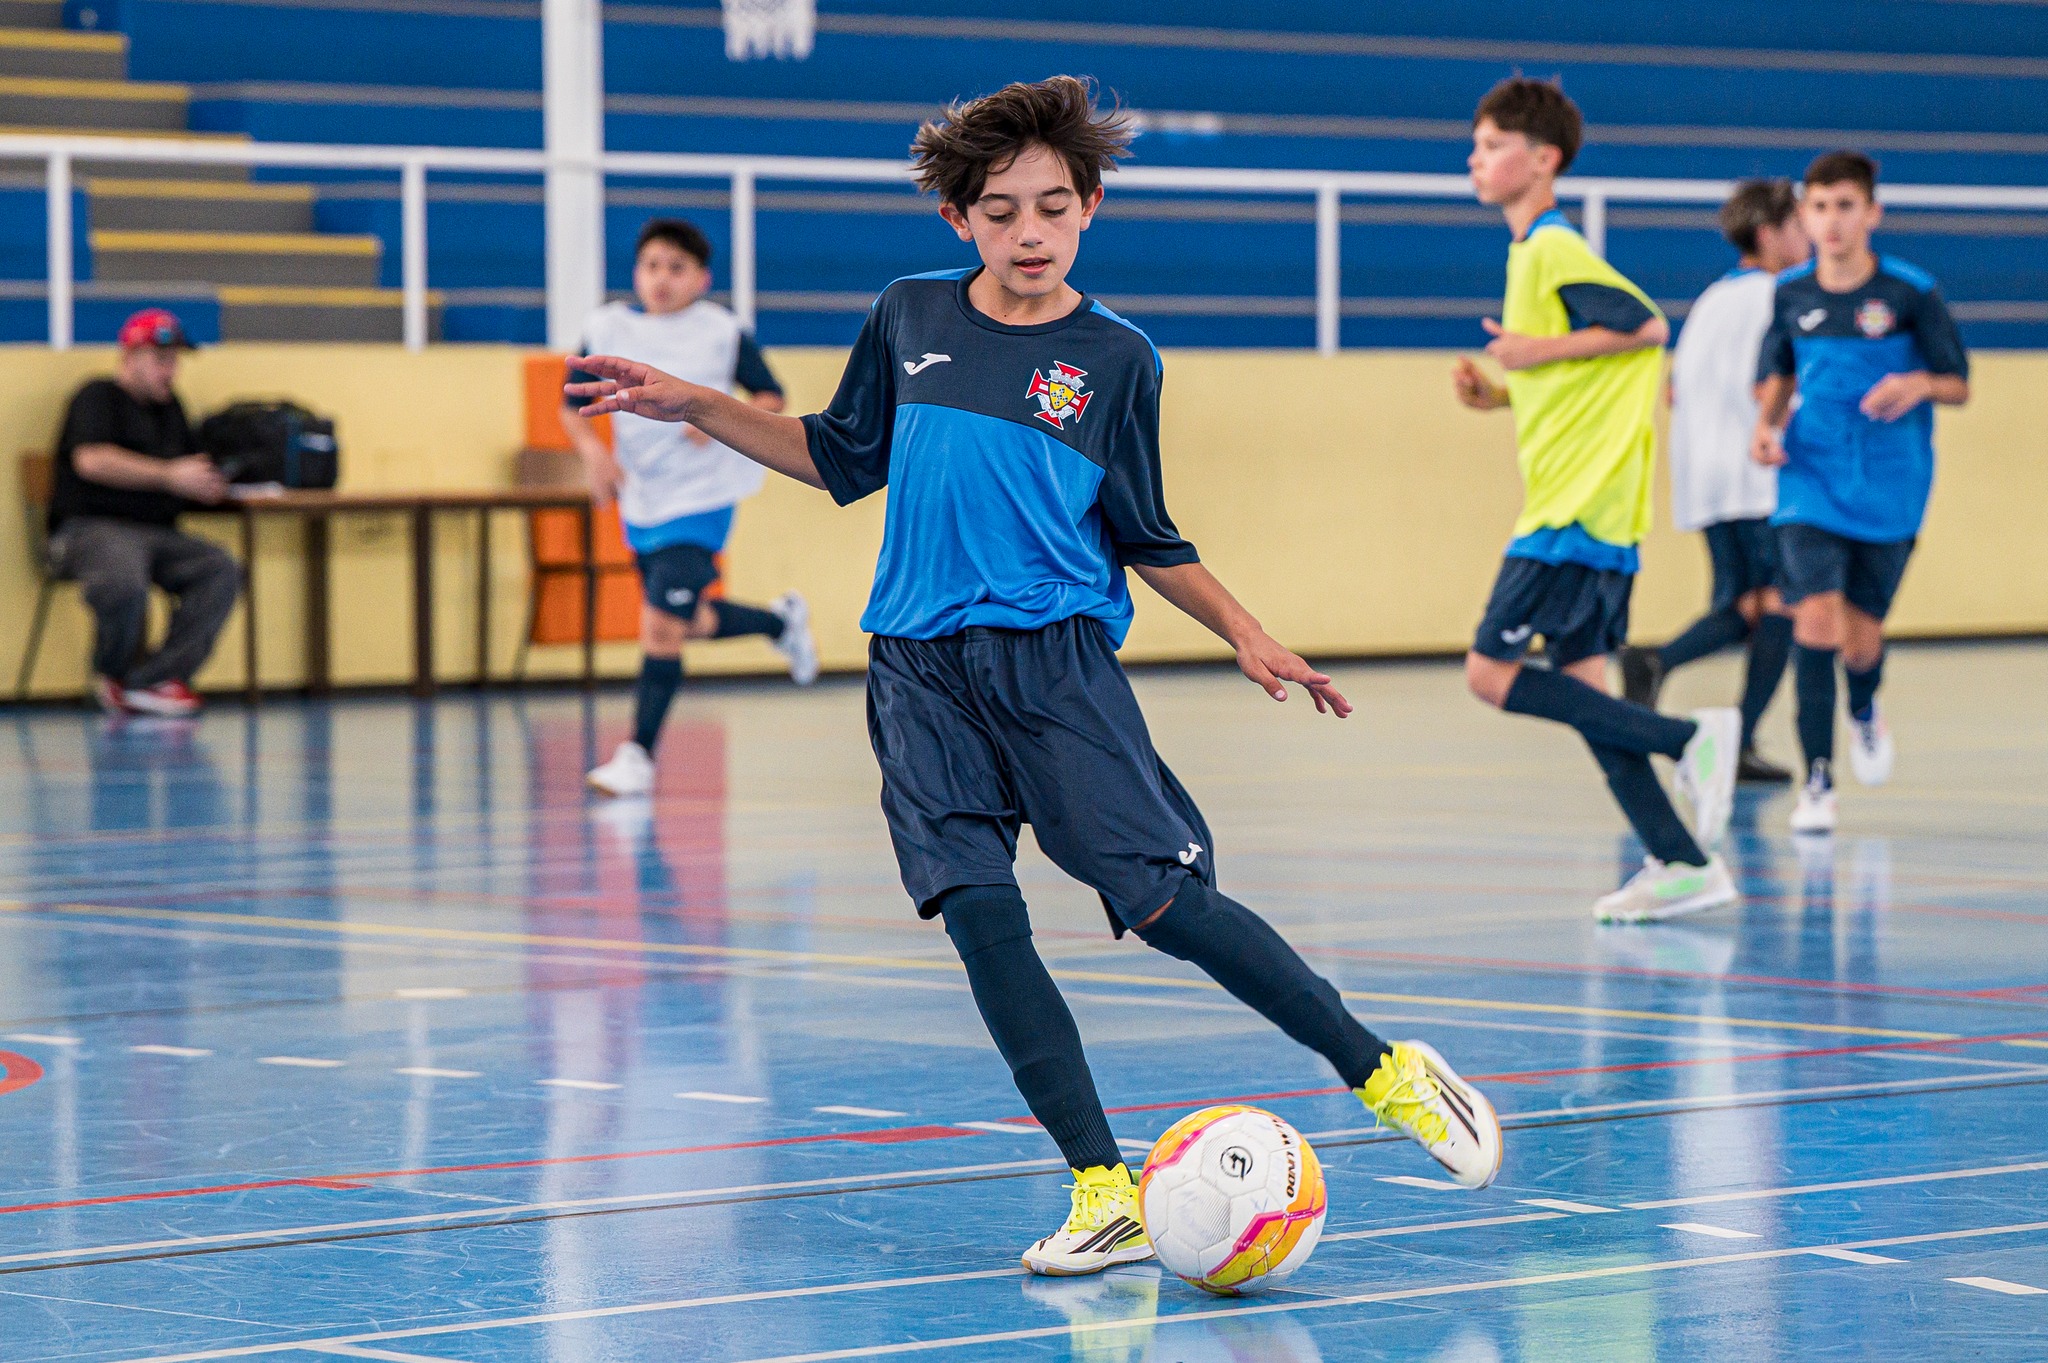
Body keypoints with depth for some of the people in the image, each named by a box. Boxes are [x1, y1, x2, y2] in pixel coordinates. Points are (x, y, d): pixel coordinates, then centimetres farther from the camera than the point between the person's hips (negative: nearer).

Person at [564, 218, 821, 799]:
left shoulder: (722, 332, -7)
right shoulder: (608, 329, -1)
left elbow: (772, 399, -1)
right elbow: (573, 407, 7)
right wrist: (592, 449, -13)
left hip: (700, 501, -5)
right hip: (639, 504, 5)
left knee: (662, 625, -15)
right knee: (690, 622, 19)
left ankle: (638, 753, -6)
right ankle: (781, 620, 47)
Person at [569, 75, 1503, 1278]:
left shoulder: (1116, 359, 2)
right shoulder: (910, 320, 7)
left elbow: (1147, 539, 10)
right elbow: (844, 460, 20)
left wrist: (1247, 635, 0)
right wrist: (691, 405, 13)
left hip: (1059, 658, -2)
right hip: (922, 669, 3)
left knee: (1166, 902, -12)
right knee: (978, 916, -10)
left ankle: (1385, 1071, 5)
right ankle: (1107, 1196, -5)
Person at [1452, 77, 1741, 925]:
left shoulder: (1555, 252, -11)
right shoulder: (1532, 253, 18)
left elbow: (1647, 327, -18)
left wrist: (1541, 351, -16)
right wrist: (1496, 395, 10)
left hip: (1577, 507, -10)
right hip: (1572, 503, 10)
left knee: (1492, 672, -11)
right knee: (1578, 687, 7)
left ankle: (1689, 739, -11)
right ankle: (1683, 866, 6)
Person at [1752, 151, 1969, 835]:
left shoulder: (1911, 293, -8)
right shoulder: (1789, 293, 0)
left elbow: (1959, 385, 0)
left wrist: (1920, 383, -22)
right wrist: (1766, 424, -3)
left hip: (1889, 489, -1)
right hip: (1810, 477, 1)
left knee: (1861, 635, 7)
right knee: (1817, 612, -17)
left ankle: (1865, 713, 44)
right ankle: (1818, 779, -11)